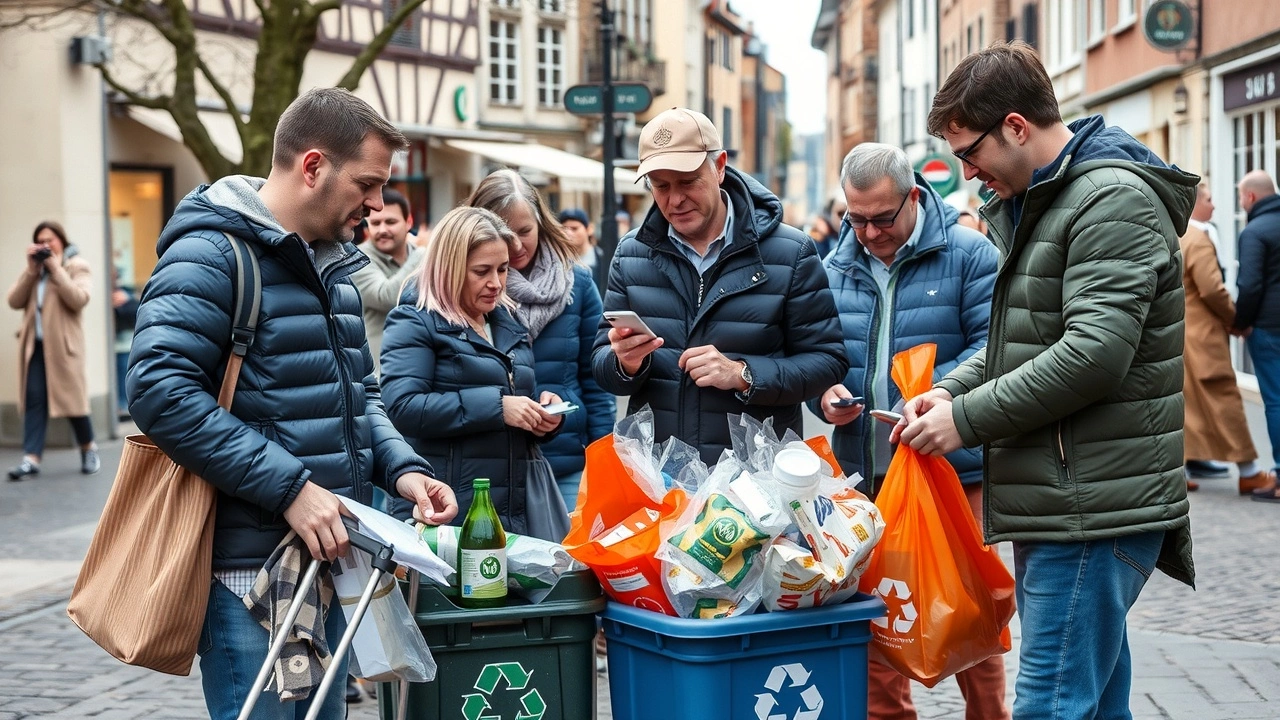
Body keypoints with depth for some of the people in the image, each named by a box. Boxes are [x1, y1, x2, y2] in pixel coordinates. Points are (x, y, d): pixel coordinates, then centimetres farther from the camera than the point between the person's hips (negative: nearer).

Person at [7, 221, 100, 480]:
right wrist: (31, 269, -4)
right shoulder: (32, 269, 17)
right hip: (35, 343, 4)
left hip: (63, 343, -4)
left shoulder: (77, 266, 1)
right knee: (34, 398, -5)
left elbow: (79, 299, -16)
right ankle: (32, 457, -10)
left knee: (71, 396, 2)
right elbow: (14, 301, 5)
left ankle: (88, 449, 22)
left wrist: (55, 268, -14)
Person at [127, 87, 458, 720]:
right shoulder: (212, 252, -12)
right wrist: (290, 488, -25)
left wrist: (402, 468, 3)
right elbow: (159, 391, -23)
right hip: (250, 569, -9)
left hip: (330, 556, 9)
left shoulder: (334, 264, 16)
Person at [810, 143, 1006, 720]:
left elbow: (992, 347, -12)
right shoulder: (836, 267, 10)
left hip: (950, 471, -4)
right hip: (864, 474, 5)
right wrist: (825, 394, -6)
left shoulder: (967, 254, -5)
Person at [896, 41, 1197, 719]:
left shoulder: (1114, 200, -12)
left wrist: (968, 418, -16)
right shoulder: (1030, 205, 19)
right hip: (1055, 503, 10)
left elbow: (1095, 352, -22)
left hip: (1095, 505, -10)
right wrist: (951, 390, 7)